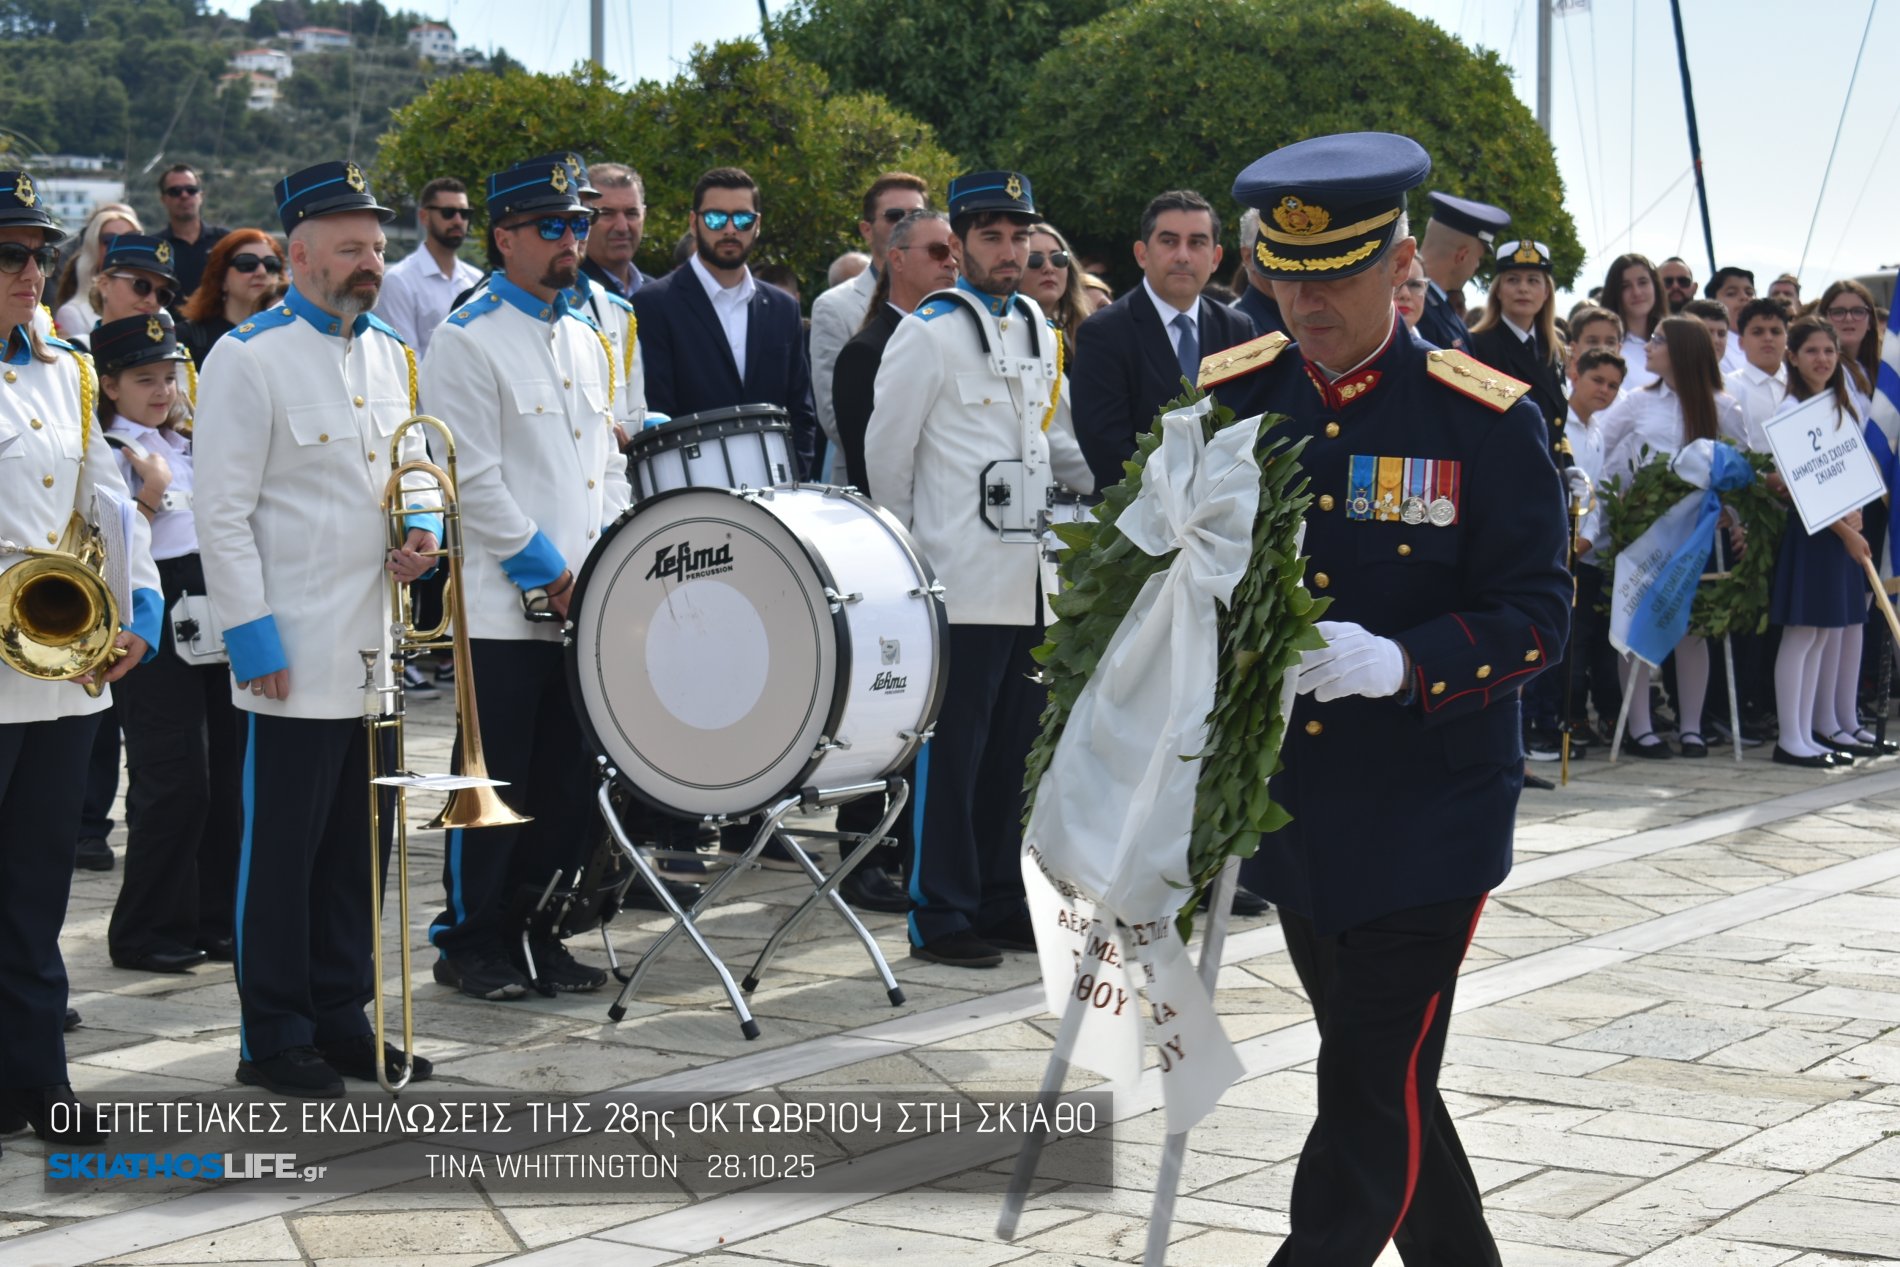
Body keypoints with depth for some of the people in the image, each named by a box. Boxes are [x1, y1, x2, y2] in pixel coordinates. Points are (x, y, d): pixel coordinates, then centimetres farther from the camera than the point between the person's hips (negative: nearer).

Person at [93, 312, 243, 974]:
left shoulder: (193, 444, 16)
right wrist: (149, 495, -18)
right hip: (157, 630, -7)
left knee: (227, 779, 8)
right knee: (173, 783, -6)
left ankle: (216, 920, 18)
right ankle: (148, 932, 5)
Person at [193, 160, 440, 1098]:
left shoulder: (390, 354, 13)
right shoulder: (248, 359, -8)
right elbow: (222, 515, -11)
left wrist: (421, 529, 2)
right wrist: (253, 637, -15)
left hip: (380, 651, 7)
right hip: (296, 657, -7)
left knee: (359, 843, 12)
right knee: (282, 850, 0)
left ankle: (340, 1017, 23)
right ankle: (274, 1040, 9)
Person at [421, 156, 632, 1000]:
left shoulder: (586, 341, 16)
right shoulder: (467, 343, -8)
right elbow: (473, 480, -14)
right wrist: (549, 571, -12)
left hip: (583, 606, 7)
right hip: (504, 607, -7)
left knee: (568, 782, 10)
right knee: (497, 784, 0)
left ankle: (539, 931, 21)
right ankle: (470, 944, 11)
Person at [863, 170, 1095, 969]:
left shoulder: (1037, 329, 15)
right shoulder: (929, 334, -7)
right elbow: (886, 453, -4)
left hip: (1028, 580, 7)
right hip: (959, 581, -7)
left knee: (1011, 748, 11)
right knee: (952, 753, -3)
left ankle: (999, 902, 20)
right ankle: (941, 919, 3)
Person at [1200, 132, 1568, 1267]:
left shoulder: (1488, 420, -9)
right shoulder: (1230, 397, 2)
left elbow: (1537, 615, -11)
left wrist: (1401, 664, -28)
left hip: (1423, 819, -5)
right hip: (1283, 808, 5)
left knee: (1376, 1089, -5)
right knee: (1377, 1072, 16)